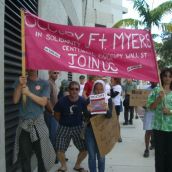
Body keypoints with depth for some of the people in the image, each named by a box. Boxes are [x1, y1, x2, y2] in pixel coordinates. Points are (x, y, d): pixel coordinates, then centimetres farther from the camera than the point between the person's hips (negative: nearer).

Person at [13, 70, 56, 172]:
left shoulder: (44, 84, 1)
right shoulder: (20, 82, 8)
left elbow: (43, 102, -10)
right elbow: (15, 100, -3)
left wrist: (29, 93, -19)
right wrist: (21, 85, -15)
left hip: (38, 123, -1)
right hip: (24, 123, 2)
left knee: (42, 154, 6)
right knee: (24, 156, 9)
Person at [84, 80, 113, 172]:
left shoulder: (108, 99, -3)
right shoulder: (89, 99, -2)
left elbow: (110, 115, -12)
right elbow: (85, 116, -7)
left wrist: (107, 109, -33)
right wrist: (88, 110, -29)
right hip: (90, 130, 1)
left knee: (101, 155, 8)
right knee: (92, 155, 7)